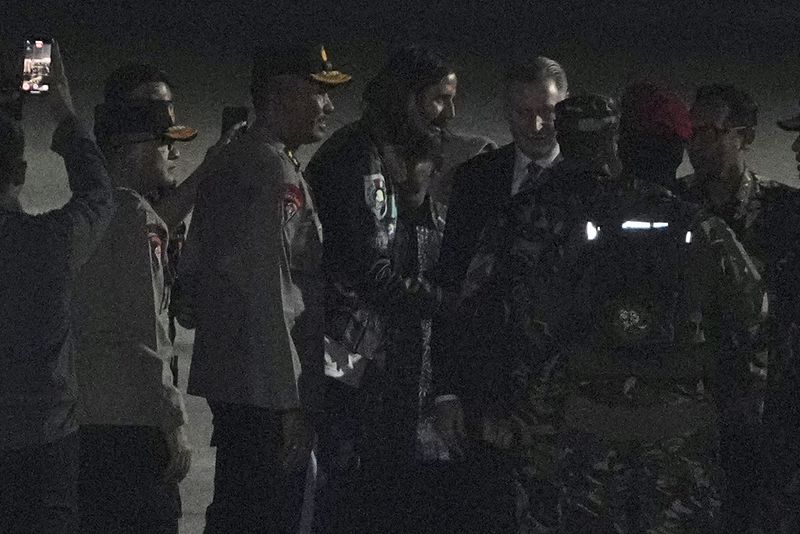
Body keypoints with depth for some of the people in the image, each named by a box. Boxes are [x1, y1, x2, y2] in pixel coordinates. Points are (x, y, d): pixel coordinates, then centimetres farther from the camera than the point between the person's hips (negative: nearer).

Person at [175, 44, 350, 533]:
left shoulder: (229, 162, 15)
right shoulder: (274, 170, -16)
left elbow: (194, 273, 20)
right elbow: (269, 294, -21)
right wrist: (292, 403, -20)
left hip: (225, 379, 10)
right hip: (265, 392, -10)